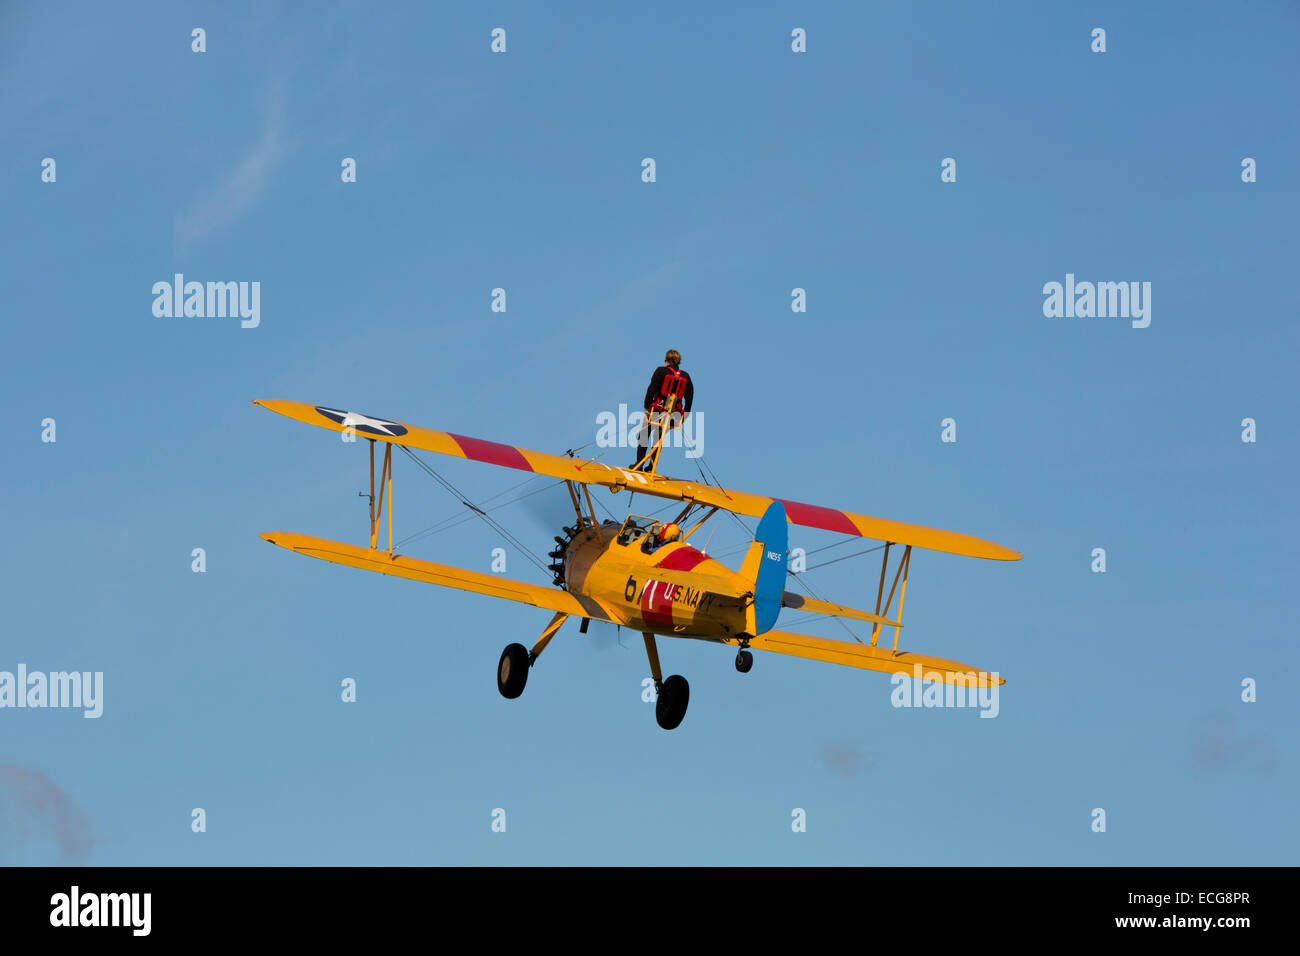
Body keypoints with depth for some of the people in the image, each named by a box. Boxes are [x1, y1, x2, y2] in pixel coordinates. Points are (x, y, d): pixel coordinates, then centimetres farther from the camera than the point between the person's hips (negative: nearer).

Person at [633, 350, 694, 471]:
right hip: (675, 413, 4)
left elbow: (651, 389, -10)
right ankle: (651, 466, 15)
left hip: (658, 409, -4)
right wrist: (684, 415, 12)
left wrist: (647, 407, -6)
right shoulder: (686, 377, 8)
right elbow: (689, 397, 7)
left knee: (644, 435, 11)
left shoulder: (661, 371, -4)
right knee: (659, 438, 18)